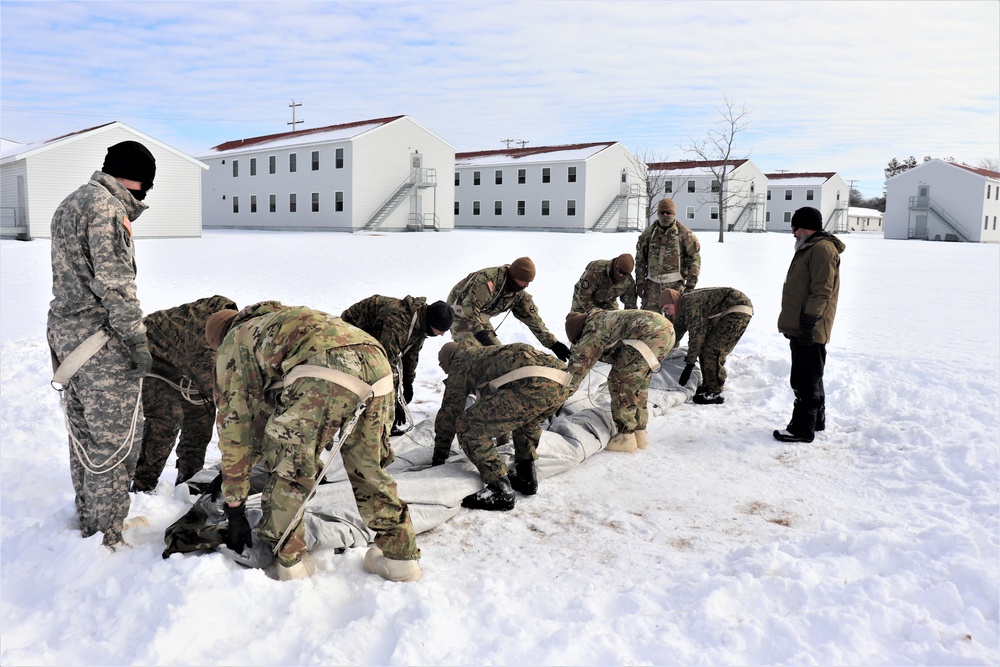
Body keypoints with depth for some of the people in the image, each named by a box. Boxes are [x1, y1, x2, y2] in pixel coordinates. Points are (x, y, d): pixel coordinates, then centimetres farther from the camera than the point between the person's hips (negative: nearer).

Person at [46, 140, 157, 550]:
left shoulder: (69, 204, 20)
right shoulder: (106, 206, -13)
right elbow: (114, 281, -20)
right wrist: (137, 340, -19)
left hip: (64, 331, 10)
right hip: (100, 337, -10)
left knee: (85, 435, 18)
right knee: (116, 438, -2)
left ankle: (87, 522, 30)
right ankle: (107, 537, 5)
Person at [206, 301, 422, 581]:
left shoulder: (233, 344, 27)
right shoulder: (278, 319, 46)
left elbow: (234, 425, 24)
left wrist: (234, 508, 29)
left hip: (323, 374, -6)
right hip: (377, 366, 7)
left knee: (287, 468, 16)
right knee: (369, 468, 24)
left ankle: (289, 562, 22)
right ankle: (400, 555, 30)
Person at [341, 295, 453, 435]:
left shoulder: (421, 320, -10)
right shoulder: (397, 323, -41)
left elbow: (412, 353, 6)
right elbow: (387, 363, -41)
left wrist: (408, 383, 8)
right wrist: (394, 402, -37)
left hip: (374, 334, 9)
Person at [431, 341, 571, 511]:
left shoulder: (460, 362, 20)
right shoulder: (485, 353, 41)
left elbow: (449, 412, 17)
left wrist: (438, 459, 26)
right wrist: (502, 438, 68)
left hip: (531, 385, -9)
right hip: (560, 387, 9)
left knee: (467, 426, 1)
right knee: (525, 417, 40)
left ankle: (500, 491, 2)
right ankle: (526, 477, 33)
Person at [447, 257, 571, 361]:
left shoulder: (519, 294, -8)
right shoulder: (488, 278, -34)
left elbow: (533, 319, -4)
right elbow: (470, 307, -37)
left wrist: (553, 343, -10)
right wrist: (480, 334, -42)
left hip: (478, 317, 8)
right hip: (460, 311, -8)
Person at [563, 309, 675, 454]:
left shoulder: (593, 327, 2)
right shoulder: (605, 318, 28)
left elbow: (579, 362, -2)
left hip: (650, 333, -10)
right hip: (667, 329, 10)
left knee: (620, 382, -1)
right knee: (637, 383, 21)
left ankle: (626, 438, 1)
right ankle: (639, 434, 26)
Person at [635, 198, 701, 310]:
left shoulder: (684, 234, -1)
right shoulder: (648, 233, 8)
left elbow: (695, 258, 1)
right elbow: (640, 259, 12)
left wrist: (691, 283, -2)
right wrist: (640, 282, 6)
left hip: (675, 284, -2)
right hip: (653, 283, 2)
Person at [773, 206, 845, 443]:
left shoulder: (822, 249, -15)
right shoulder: (809, 248, 20)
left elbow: (822, 291, -22)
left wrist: (809, 321, -23)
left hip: (809, 330, -11)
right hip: (800, 328, 11)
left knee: (806, 380, -6)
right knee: (809, 377, 19)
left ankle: (802, 429, 0)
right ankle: (816, 420, 30)